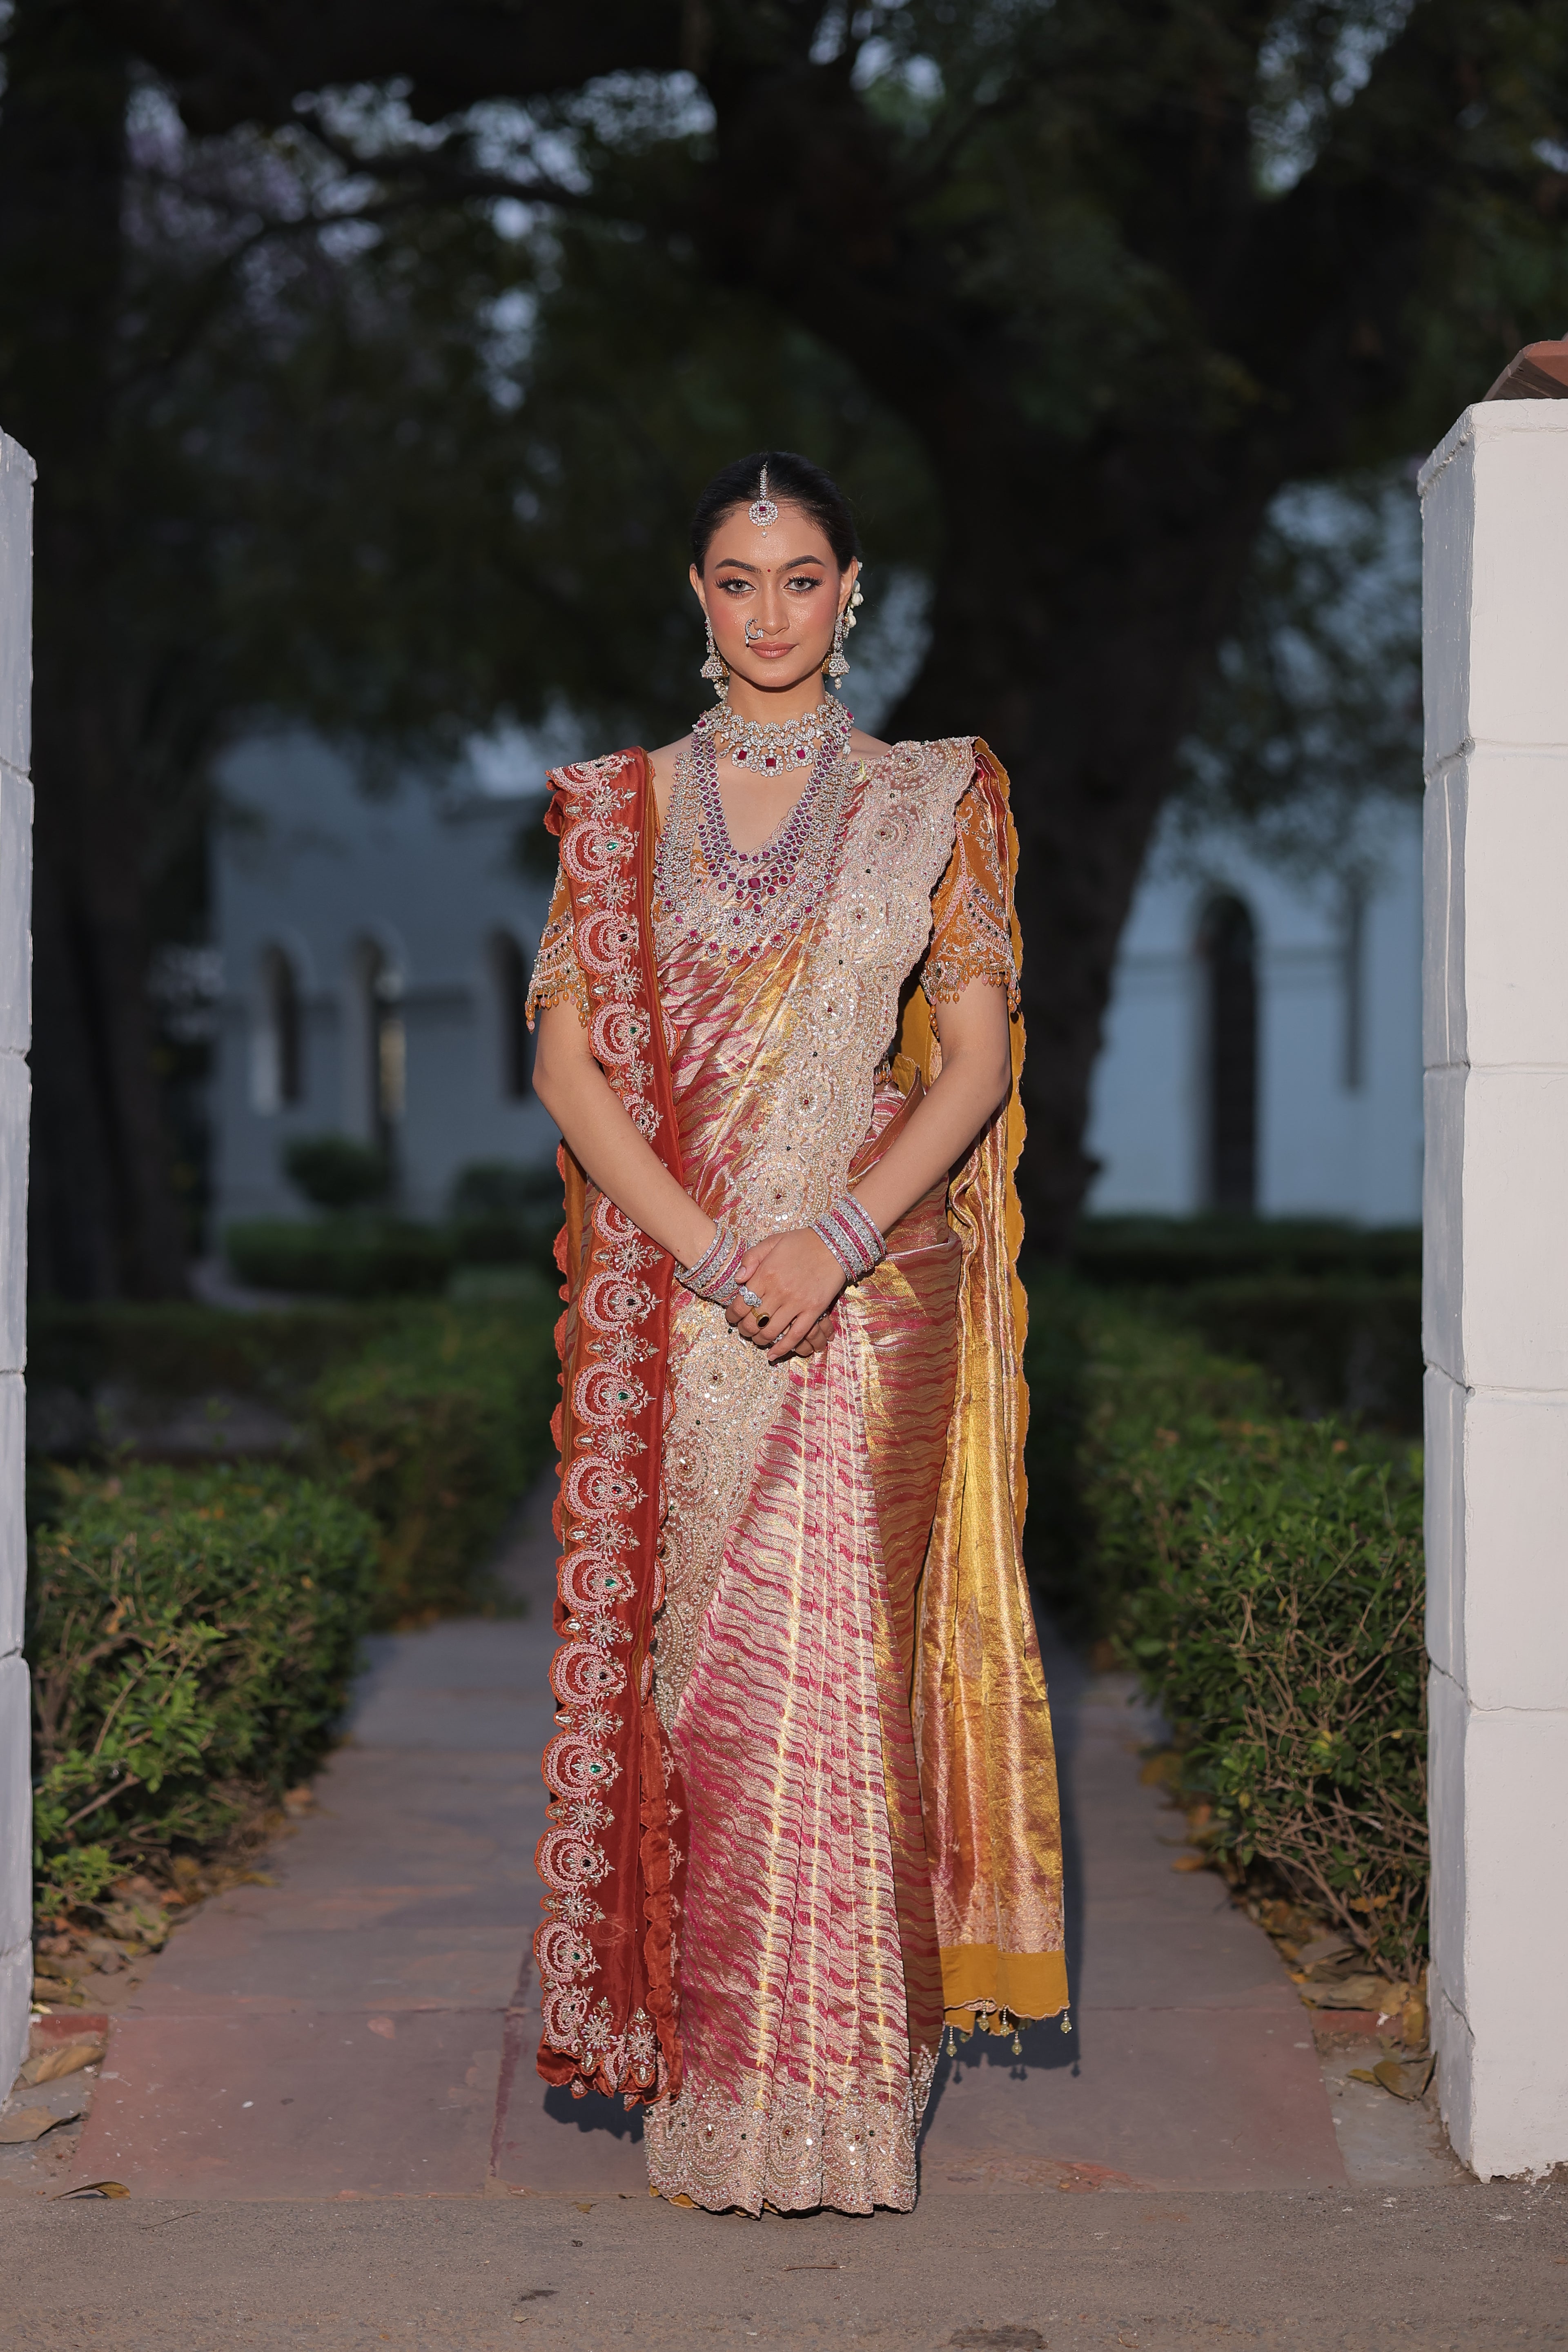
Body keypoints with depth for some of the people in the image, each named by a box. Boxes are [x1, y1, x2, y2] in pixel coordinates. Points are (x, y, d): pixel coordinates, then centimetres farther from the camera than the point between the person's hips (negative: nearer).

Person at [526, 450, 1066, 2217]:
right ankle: (706, 2065, 14)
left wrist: (834, 1236, -14)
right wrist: (711, 1249, -12)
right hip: (670, 1294, 1)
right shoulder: (620, 809, 8)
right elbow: (567, 1061, 1)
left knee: (839, 1665, -3)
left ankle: (840, 2078, 8)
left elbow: (977, 1058, 0)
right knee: (686, 1658, 2)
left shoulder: (935, 800, 6)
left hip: (872, 1289, -1)